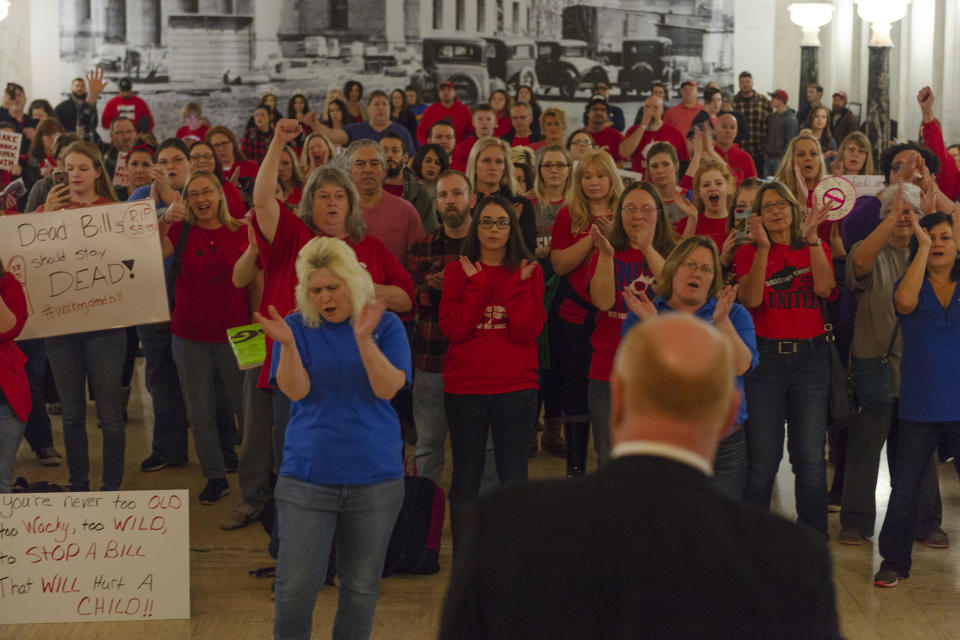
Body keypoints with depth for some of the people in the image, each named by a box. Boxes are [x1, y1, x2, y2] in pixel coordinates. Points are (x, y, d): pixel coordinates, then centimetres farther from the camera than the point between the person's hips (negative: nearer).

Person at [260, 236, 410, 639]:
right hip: (307, 476, 0)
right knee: (296, 585, -1)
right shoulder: (298, 326, 1)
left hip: (374, 476, 1)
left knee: (361, 586, 10)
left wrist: (364, 339, -26)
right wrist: (287, 345, -27)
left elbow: (387, 389, -12)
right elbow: (296, 390, -10)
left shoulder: (385, 325, 0)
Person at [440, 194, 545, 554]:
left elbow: (527, 331, -8)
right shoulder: (458, 272, 5)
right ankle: (463, 561, 16)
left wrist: (518, 285, -14)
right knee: (466, 478, 7)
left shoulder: (528, 272, 5)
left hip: (515, 389, 0)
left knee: (514, 477, 3)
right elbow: (453, 329, -9)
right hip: (464, 389, 0)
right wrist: (478, 285, -11)